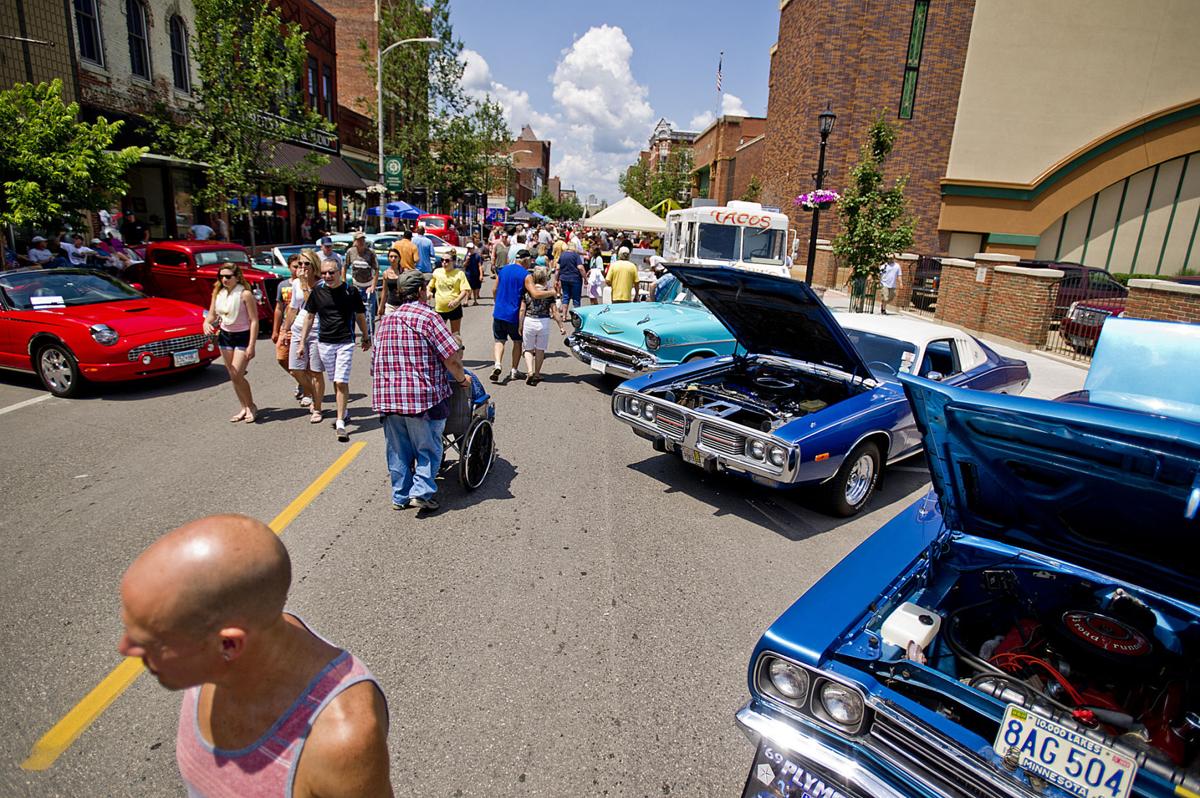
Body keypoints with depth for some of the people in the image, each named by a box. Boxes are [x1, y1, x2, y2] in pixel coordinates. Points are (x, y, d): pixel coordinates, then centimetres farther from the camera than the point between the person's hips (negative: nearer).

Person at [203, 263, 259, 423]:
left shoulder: (245, 294, -15)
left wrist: (251, 346, -19)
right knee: (232, 376, 9)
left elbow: (254, 320, -16)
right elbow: (211, 315, 10)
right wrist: (206, 323, -15)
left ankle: (252, 407, 9)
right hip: (225, 336, 6)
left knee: (237, 376, -11)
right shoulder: (218, 293, 3)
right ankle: (245, 408, 20)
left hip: (243, 337, -6)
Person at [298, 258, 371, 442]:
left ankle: (340, 423, -8)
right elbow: (309, 317, 10)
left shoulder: (351, 291, -4)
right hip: (324, 342, 3)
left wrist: (366, 338, 17)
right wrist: (302, 342, 8)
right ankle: (342, 413, 33)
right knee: (335, 382, 15)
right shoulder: (317, 291, 1)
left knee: (341, 382, -12)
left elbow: (360, 316, 9)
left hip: (345, 342, -3)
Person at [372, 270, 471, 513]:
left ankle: (400, 496, 23)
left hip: (387, 397, 6)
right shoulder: (427, 317, -7)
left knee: (398, 450, 15)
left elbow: (376, 360, 15)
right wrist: (462, 379, 4)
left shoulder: (386, 320, 13)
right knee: (428, 448, 8)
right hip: (423, 395, -6)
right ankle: (422, 491, 1)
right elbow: (452, 357, -13)